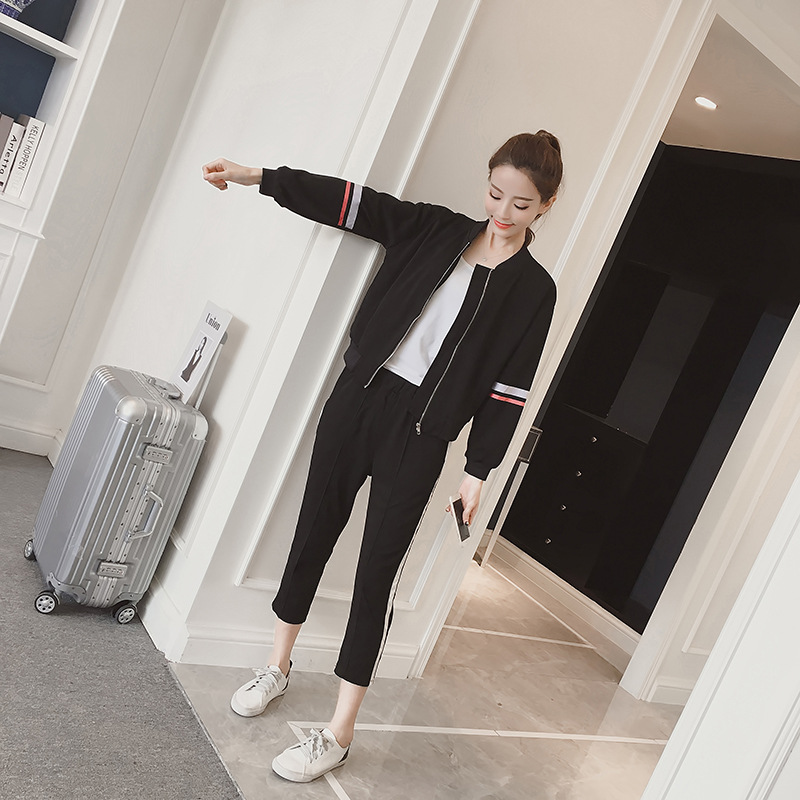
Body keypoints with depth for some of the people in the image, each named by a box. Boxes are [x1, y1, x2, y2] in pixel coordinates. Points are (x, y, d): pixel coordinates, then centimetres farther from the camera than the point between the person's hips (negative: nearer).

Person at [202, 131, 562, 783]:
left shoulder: (534, 290, -1)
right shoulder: (435, 228, 7)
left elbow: (508, 388, -3)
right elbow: (352, 203, 2)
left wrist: (479, 470, -5)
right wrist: (257, 177, -3)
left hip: (419, 436, -4)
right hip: (359, 398, 4)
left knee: (377, 575, -1)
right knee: (314, 533, 13)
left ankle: (340, 734, 13)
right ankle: (279, 667, 36)